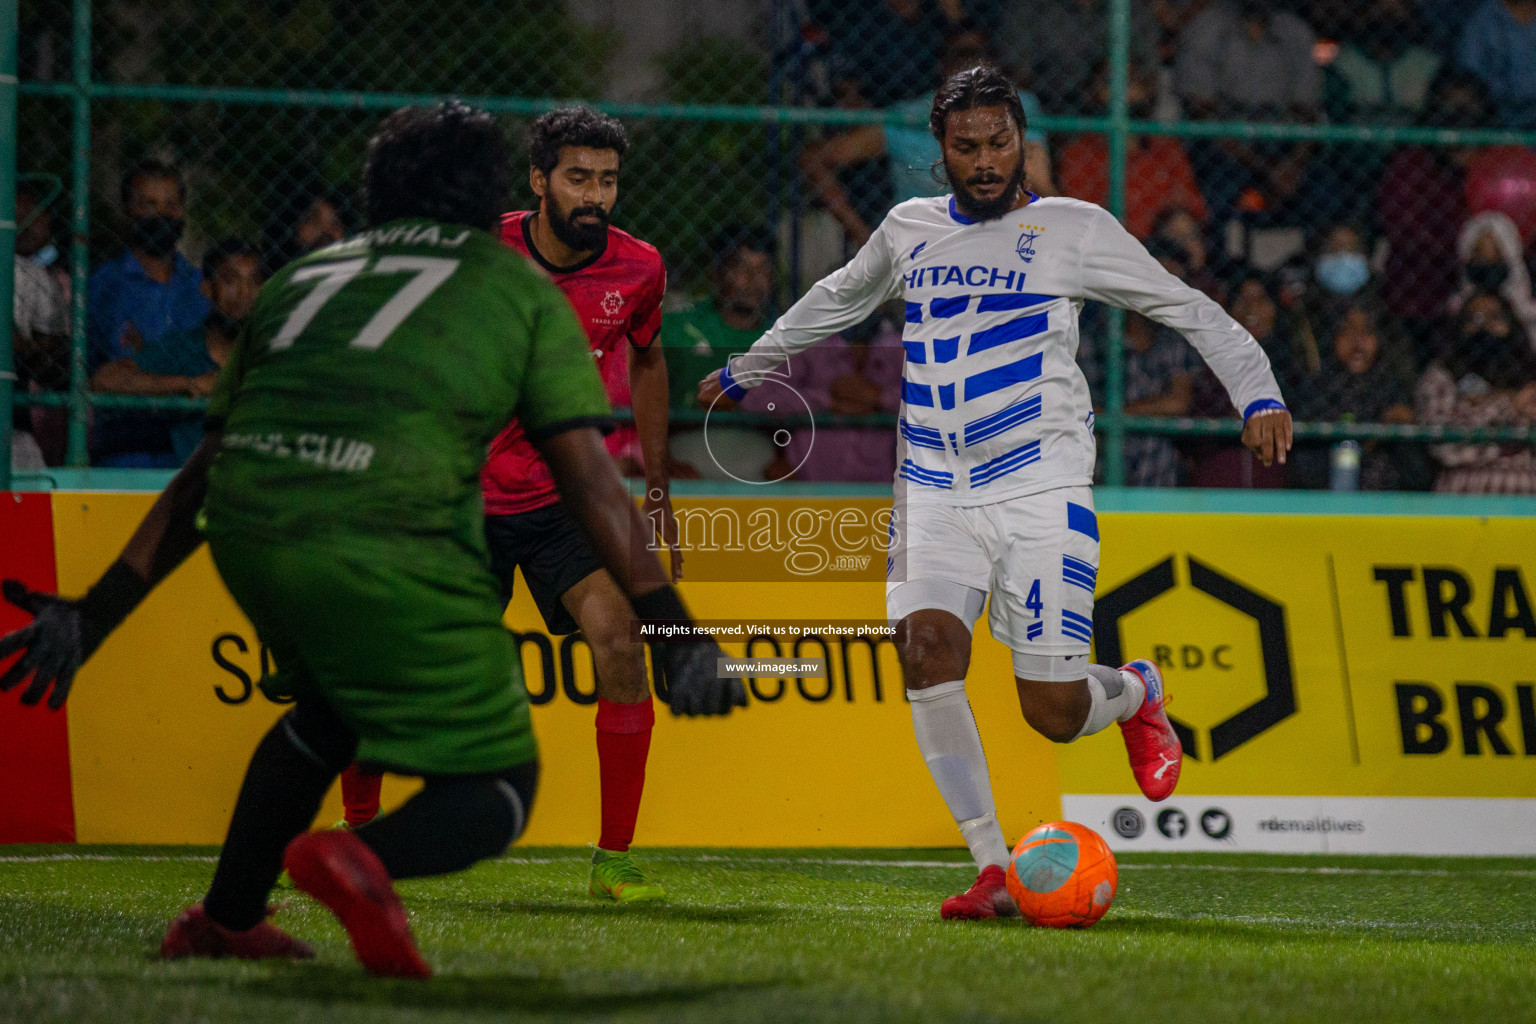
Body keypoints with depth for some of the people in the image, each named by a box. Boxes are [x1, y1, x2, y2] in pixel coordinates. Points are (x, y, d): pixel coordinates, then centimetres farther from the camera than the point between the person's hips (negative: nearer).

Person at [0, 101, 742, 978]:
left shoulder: (305, 275, 28)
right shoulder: (521, 289, 17)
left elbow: (205, 471, 28)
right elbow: (590, 478, 6)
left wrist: (96, 613, 31)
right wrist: (678, 634, 4)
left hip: (245, 533, 6)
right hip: (389, 542, -5)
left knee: (332, 705, 34)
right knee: (496, 792, 4)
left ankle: (225, 917, 37)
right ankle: (366, 863, -26)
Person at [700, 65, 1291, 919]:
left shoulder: (1074, 230, 3)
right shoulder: (909, 231, 15)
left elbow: (1189, 310, 5)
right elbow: (837, 300, 35)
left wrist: (1257, 393, -9)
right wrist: (750, 369, 44)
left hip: (1041, 489, -3)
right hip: (934, 491, 3)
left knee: (1054, 713, -9)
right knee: (926, 648, -22)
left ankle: (1136, 694, 30)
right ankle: (994, 869, -16)